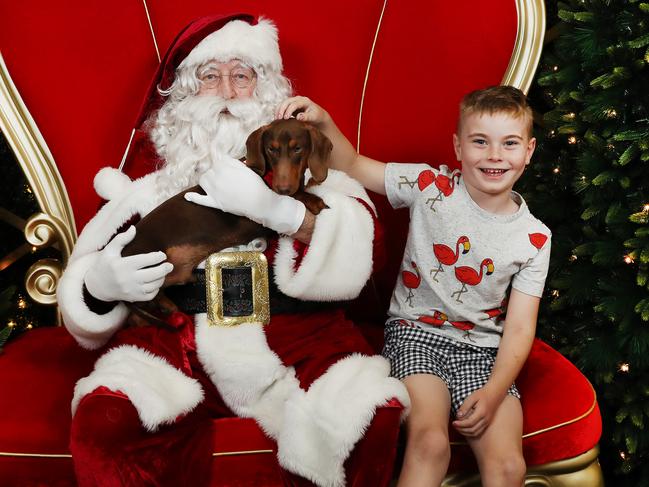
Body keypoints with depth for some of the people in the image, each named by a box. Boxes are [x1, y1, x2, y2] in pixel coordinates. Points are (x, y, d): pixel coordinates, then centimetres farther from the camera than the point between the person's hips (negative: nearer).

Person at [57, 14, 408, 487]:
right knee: (104, 420, -28)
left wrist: (276, 209, -24)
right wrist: (101, 285, -15)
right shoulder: (154, 167, 12)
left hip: (298, 336, 0)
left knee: (374, 415, -26)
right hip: (182, 338, 0)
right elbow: (84, 272, 9)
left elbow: (358, 238, -7)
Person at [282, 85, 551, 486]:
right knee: (430, 443, -28)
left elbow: (519, 330, -2)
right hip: (416, 331, -2)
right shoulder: (431, 187, -4)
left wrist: (493, 393, -17)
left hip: (482, 350, 2)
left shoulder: (534, 238, -1)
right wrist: (323, 122, -17)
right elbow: (353, 166, 2)